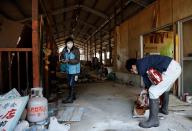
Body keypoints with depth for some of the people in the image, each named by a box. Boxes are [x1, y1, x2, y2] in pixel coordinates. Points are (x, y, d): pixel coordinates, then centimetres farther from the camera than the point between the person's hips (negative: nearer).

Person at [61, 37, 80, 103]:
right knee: (69, 84, 15)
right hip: (68, 70, 7)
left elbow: (77, 60, -17)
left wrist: (69, 61, -27)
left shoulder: (76, 50, -14)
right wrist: (63, 60, -13)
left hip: (74, 70, -7)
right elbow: (62, 58, 10)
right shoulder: (64, 50, 2)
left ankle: (70, 98, 5)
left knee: (71, 84, -5)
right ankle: (73, 96, 31)